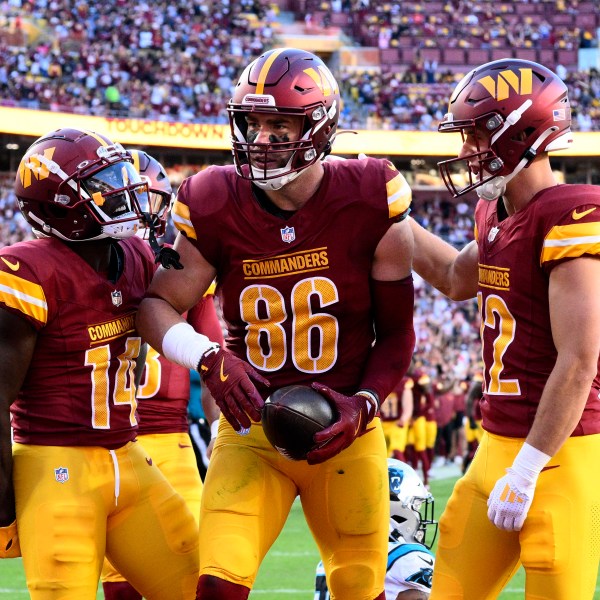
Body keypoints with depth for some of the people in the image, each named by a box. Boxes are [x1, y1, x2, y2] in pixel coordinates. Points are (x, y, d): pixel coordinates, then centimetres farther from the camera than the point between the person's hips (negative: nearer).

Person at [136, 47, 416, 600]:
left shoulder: (368, 206, -9)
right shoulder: (216, 210, -7)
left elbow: (396, 332, 1)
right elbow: (157, 305, 1)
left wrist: (363, 404, -14)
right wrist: (209, 358, -18)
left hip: (344, 435, 0)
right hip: (252, 434, 0)